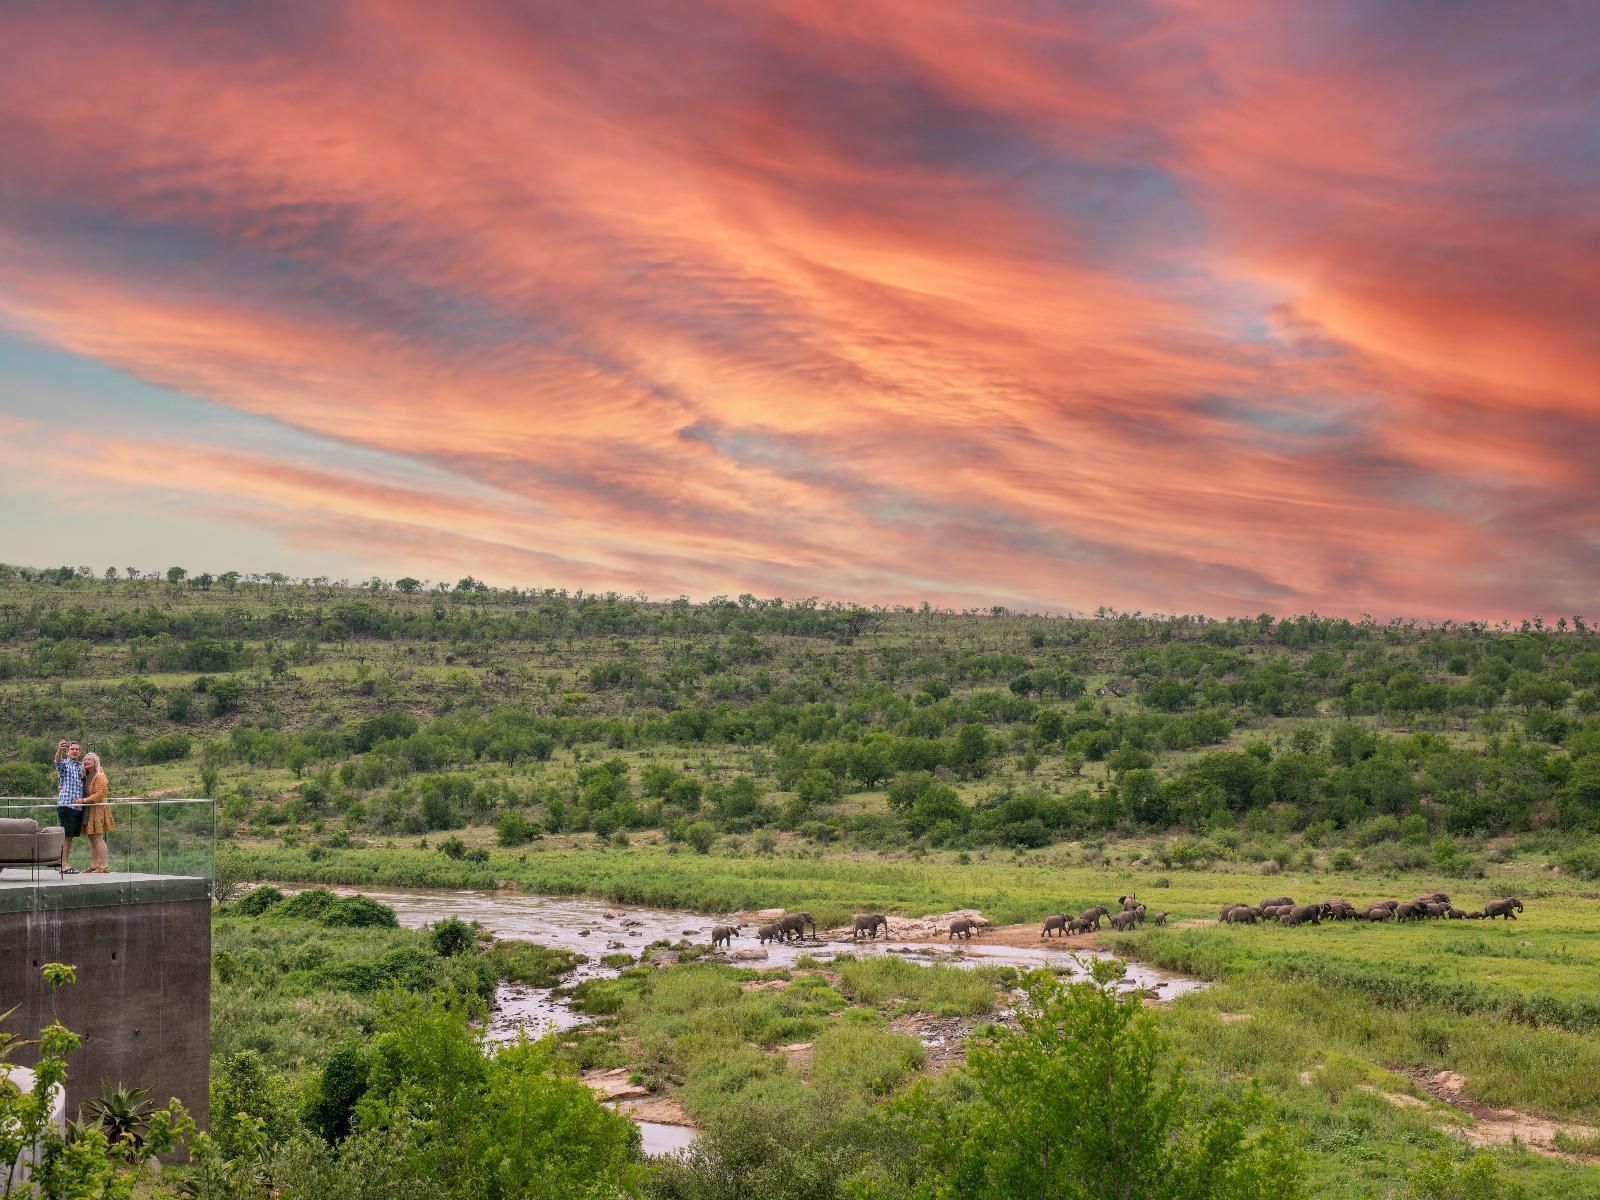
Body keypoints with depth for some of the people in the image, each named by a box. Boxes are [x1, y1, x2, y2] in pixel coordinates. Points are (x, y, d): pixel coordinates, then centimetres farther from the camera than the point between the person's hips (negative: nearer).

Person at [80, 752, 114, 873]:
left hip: (98, 809, -9)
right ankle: (94, 865, 13)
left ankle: (104, 866, -10)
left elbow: (99, 794, -17)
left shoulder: (99, 776, -11)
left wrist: (84, 800, -21)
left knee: (98, 838, -10)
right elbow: (85, 793, 23)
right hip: (88, 811, 9)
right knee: (91, 838, 9)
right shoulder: (86, 776, 15)